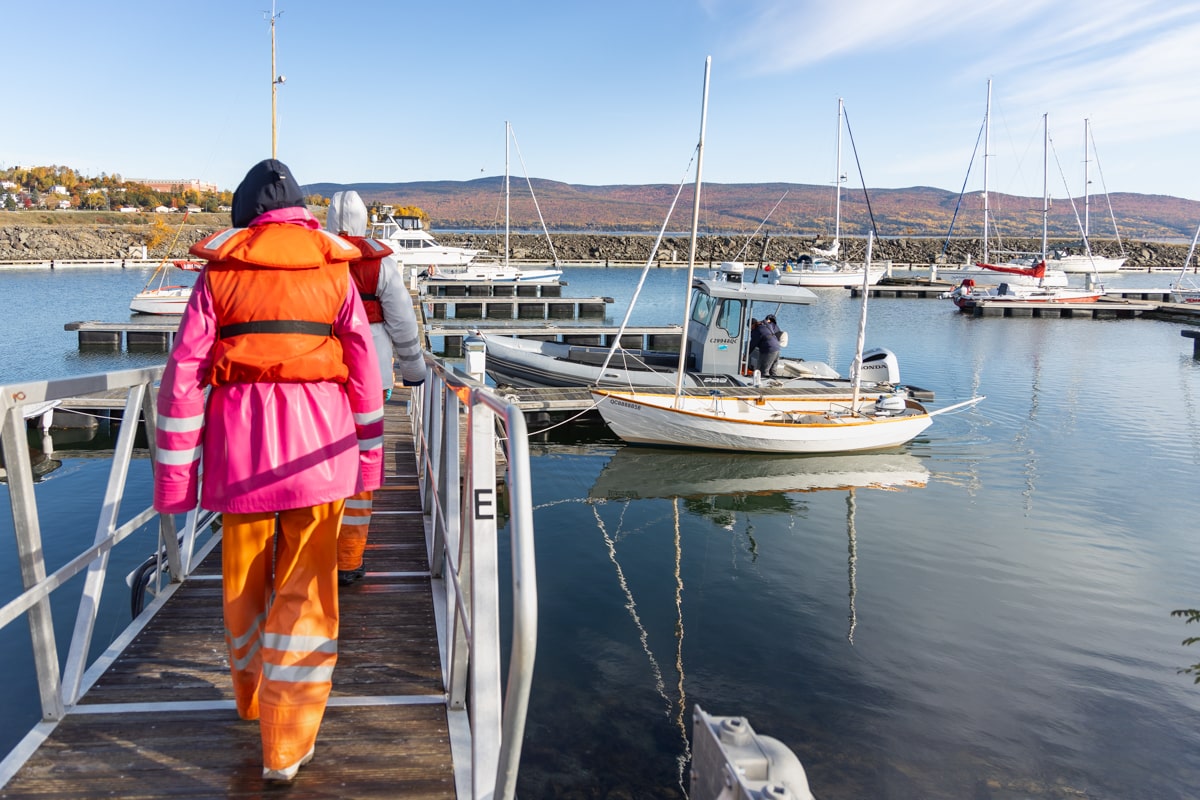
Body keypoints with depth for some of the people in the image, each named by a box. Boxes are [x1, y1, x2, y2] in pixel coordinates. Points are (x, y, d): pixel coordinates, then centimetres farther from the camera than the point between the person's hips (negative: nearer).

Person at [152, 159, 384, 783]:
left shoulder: (220, 269, 5)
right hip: (318, 440, -1)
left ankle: (253, 698, 41)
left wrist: (173, 473, 3)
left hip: (240, 438, 1)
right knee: (305, 590, 5)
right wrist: (369, 456, 14)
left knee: (243, 578, 18)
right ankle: (286, 747, 8)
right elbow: (363, 370, 5)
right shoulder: (333, 268, 6)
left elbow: (184, 372, -1)